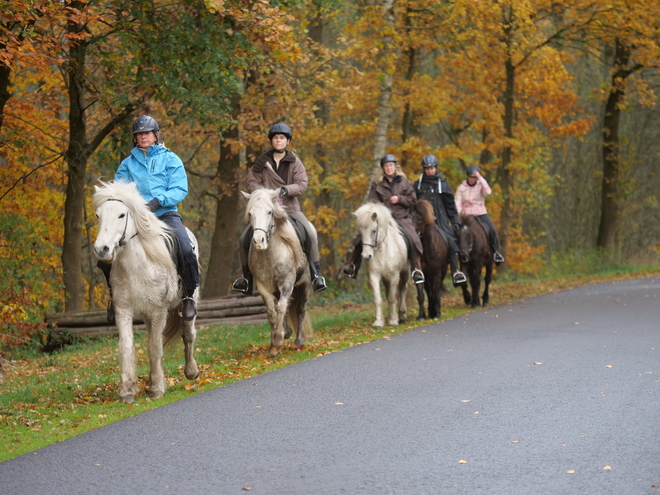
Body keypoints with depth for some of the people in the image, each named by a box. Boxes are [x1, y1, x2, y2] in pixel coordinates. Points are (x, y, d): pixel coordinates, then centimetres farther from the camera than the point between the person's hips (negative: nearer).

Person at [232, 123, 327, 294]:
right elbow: (252, 182, 2)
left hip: (290, 207, -1)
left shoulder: (295, 162, 4)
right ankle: (247, 276, 2)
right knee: (245, 237, -14)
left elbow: (302, 185, -4)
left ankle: (315, 274, -17)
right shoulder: (262, 162, 7)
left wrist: (286, 190, -23)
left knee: (311, 232, -26)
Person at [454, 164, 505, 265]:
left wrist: (480, 178, -18)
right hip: (466, 215, 1)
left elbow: (487, 192, -18)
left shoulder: (480, 186, 5)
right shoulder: (461, 188, 6)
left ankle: (496, 252, -9)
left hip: (481, 214, -1)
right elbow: (457, 203, 1)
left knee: (492, 231, -23)